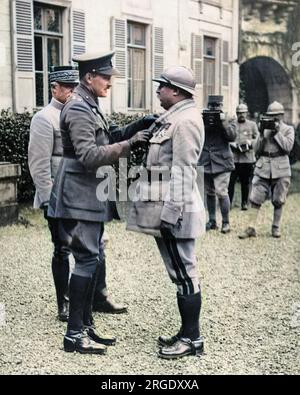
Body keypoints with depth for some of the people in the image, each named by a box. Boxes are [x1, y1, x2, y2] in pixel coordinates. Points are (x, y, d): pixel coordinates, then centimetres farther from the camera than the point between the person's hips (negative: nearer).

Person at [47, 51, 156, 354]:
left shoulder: (89, 106, 15)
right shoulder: (77, 109, -16)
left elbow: (107, 138, 20)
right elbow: (90, 156, -24)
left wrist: (136, 127, 6)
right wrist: (130, 144, -25)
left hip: (91, 196, 10)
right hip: (80, 196, -10)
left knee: (91, 259, 13)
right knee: (86, 260, -7)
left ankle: (86, 325, 23)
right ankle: (74, 334, 1)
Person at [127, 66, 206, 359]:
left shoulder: (186, 120, -14)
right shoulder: (174, 118, 17)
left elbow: (182, 171, -20)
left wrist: (170, 213, -22)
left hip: (174, 212, -10)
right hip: (164, 209, 10)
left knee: (183, 273, -2)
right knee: (180, 273, 14)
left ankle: (192, 338, 7)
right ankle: (187, 332, 24)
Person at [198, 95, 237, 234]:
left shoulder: (228, 120, 4)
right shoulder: (203, 119, 9)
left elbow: (232, 136, -10)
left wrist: (223, 122, -19)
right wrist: (204, 124, -16)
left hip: (222, 162, -3)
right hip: (205, 162, 4)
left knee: (221, 193, -12)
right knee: (209, 193, 11)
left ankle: (226, 222, -1)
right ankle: (212, 221, 21)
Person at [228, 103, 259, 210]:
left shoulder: (252, 125, 11)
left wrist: (250, 142, -11)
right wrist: (232, 144, -12)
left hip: (248, 158, 1)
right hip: (233, 157, 0)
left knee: (246, 182, 6)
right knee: (231, 181, -6)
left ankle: (244, 203, 15)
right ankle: (229, 202, 0)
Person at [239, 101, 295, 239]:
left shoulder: (288, 129, 5)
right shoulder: (264, 128, 11)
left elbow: (288, 147, -12)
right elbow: (256, 150, 6)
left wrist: (276, 131, -13)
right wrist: (262, 133, -6)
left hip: (280, 169, -2)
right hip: (263, 168, 2)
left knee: (278, 201, 5)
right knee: (255, 199, -3)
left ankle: (276, 228, 18)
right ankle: (251, 228, -1)